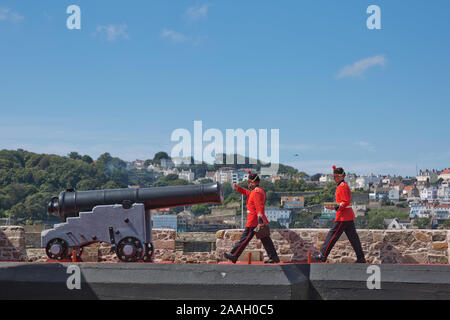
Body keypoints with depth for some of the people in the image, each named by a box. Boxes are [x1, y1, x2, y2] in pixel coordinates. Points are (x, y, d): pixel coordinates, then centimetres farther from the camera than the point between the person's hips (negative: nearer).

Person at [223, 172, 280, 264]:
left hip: (253, 222, -10)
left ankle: (233, 256, 6)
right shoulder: (259, 190, 15)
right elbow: (248, 193, 35)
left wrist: (260, 220, -28)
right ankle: (274, 258, 7)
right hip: (259, 221, 10)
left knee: (244, 239, -1)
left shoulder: (257, 192, -16)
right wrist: (238, 188, 28)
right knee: (265, 240, 8)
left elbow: (259, 207, -24)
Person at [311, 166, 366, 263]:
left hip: (343, 216, -10)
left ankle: (323, 256, -3)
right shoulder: (344, 185, 19)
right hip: (349, 216, 10)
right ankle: (361, 258, 9)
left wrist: (335, 207, -24)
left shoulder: (342, 186, -12)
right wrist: (335, 206, 20)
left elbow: (346, 202, -20)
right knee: (353, 238, 9)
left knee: (332, 235, -6)